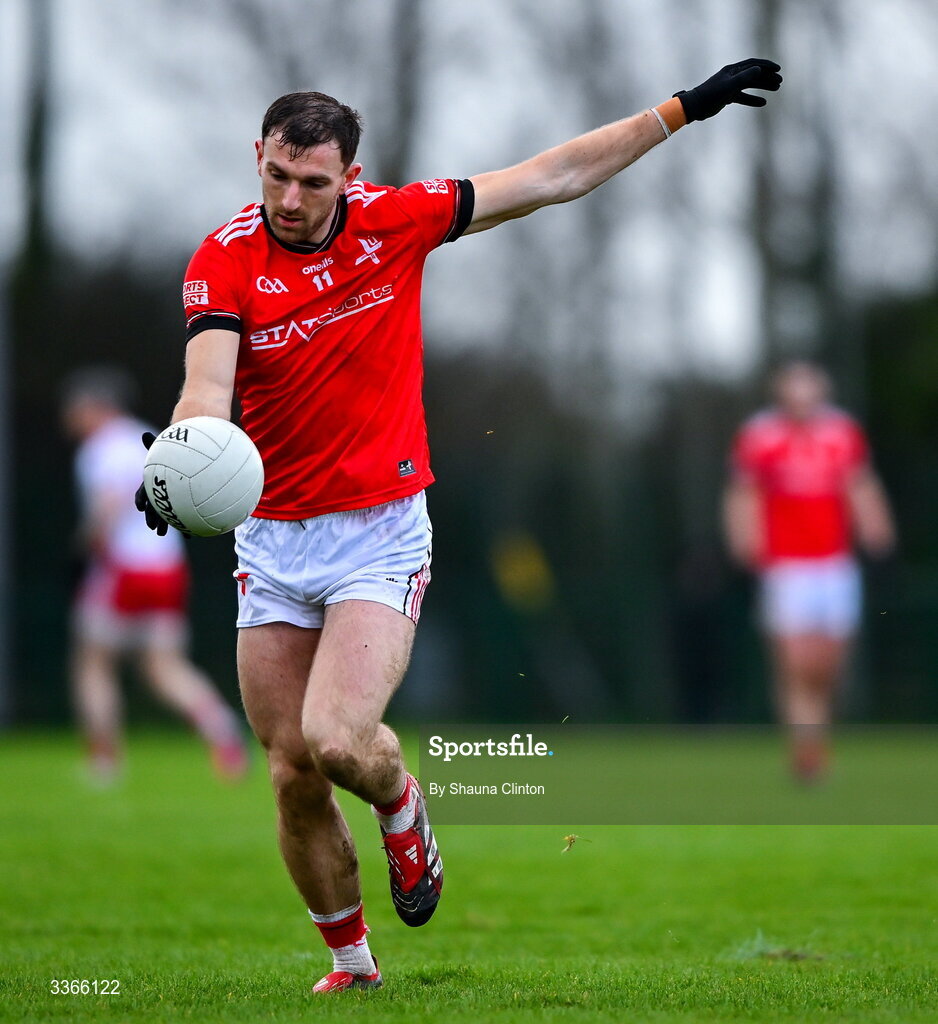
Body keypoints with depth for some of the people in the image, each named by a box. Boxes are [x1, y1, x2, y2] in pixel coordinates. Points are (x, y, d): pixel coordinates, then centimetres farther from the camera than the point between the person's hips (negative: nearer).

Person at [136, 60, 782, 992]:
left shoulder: (394, 219, -5)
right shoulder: (225, 259, -9)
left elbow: (553, 178, 3)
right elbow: (208, 385, -23)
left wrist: (684, 109, 4)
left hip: (382, 534, -1)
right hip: (271, 540, 1)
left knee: (338, 741, -21)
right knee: (292, 775, 2)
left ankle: (401, 805, 15)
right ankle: (350, 960, 23)